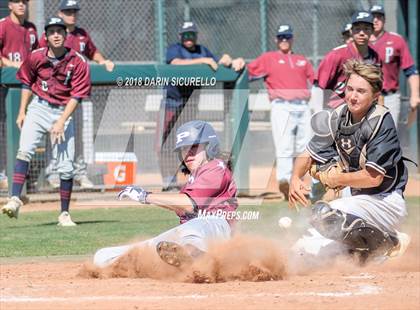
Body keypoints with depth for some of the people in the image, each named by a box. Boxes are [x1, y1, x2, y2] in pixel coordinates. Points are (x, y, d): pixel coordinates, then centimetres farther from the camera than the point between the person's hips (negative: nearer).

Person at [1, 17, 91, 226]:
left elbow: (77, 95, -10)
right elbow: (27, 83, 13)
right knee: (24, 150, -22)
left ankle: (64, 214, 10)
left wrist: (61, 122, -17)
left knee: (66, 167, -3)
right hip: (38, 109, 1)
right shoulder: (36, 57, -2)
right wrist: (22, 112, 8)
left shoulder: (78, 62, -8)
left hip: (63, 113, -1)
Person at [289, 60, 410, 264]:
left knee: (322, 213, -30)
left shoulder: (381, 121, -18)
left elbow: (374, 177, -23)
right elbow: (309, 155, 9)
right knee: (305, 250, 1)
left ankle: (387, 244, -11)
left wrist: (335, 179, -10)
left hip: (386, 203, -7)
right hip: (359, 200, 7)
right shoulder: (339, 117, 2)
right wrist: (295, 178, -12)